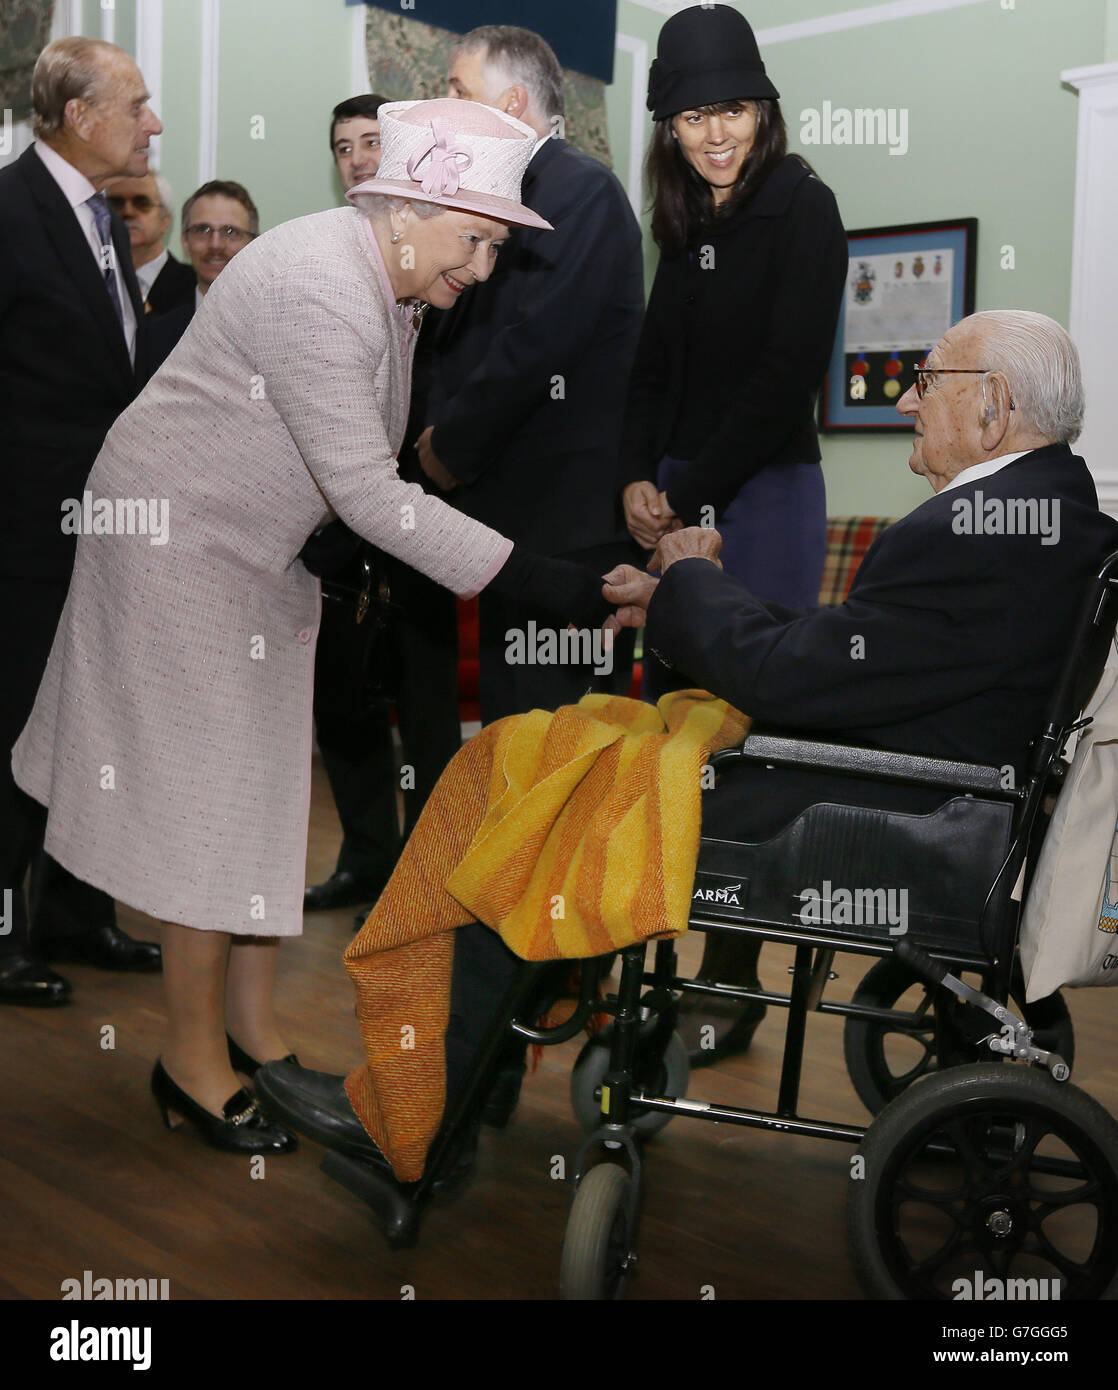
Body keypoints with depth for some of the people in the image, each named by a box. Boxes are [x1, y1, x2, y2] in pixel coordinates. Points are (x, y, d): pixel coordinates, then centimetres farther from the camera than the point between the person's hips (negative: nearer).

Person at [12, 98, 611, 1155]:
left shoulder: (390, 290, 3)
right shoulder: (319, 288, -27)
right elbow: (367, 490, -31)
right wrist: (528, 576, -33)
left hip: (266, 549, 9)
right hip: (177, 534, -9)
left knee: (264, 779, 11)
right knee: (205, 791, -4)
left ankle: (251, 1027, 23)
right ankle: (193, 1060, 10)